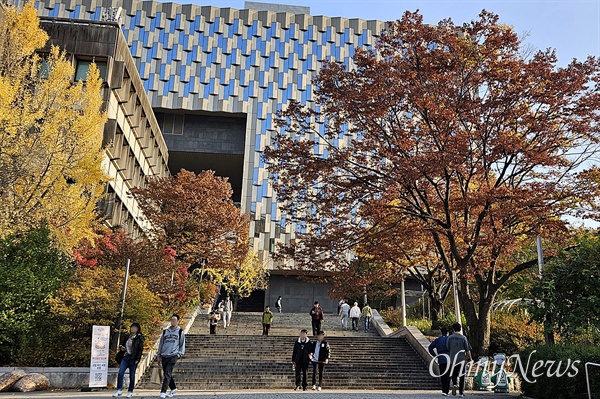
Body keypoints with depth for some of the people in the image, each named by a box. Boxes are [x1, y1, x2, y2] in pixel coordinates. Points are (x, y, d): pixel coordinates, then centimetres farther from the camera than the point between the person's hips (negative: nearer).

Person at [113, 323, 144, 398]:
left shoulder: (139, 338, -2)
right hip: (125, 357, 5)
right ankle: (119, 390, 1)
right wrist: (122, 348, 3)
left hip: (133, 358, -5)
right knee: (120, 373, -6)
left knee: (132, 375, 2)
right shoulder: (127, 337, 14)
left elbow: (140, 349, -7)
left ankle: (130, 392, 12)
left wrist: (137, 359, -15)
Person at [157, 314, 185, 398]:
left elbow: (182, 344, 8)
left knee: (168, 374, -13)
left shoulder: (180, 332, 6)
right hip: (164, 356, 4)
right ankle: (173, 388, 25)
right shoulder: (165, 332, 15)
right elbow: (161, 344, 18)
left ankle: (163, 392, -14)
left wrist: (180, 354, -3)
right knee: (166, 374, 8)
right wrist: (159, 355, 14)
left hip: (173, 356, -4)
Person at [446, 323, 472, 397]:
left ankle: (454, 384, -15)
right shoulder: (463, 338, -5)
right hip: (462, 360, -1)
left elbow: (447, 349, 6)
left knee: (454, 374, 13)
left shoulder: (449, 338, -1)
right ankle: (461, 392, 12)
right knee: (461, 376, 9)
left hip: (453, 359, 1)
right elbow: (467, 350, -2)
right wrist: (469, 358, 14)